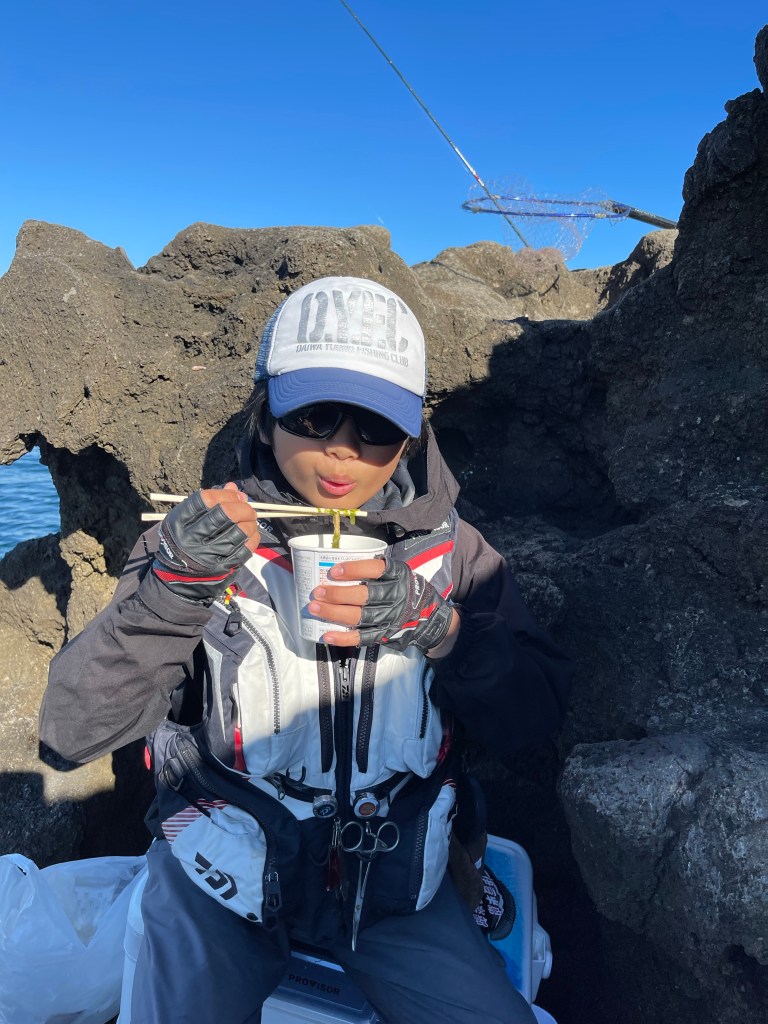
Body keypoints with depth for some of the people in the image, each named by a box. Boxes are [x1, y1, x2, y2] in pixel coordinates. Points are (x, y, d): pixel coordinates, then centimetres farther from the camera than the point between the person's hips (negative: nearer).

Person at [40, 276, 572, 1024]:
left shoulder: (449, 549, -7)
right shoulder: (209, 537, -11)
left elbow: (530, 721, -9)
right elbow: (73, 729, -15)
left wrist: (438, 625, -28)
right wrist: (175, 585, -31)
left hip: (391, 872, 2)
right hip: (224, 873, -1)